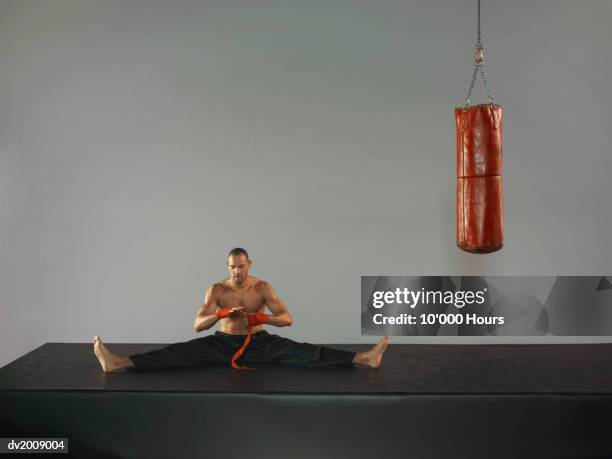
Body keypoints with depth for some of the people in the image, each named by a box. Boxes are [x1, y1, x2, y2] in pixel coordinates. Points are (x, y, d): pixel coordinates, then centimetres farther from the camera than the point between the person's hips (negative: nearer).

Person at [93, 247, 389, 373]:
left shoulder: (263, 287, -6)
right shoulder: (216, 289, -5)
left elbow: (288, 319, -12)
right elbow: (197, 325, -13)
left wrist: (265, 318, -33)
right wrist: (220, 314, -33)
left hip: (259, 343, -1)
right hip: (224, 343, 1)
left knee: (301, 352, -20)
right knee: (180, 352, -19)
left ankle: (364, 358, -29)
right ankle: (118, 363, -28)